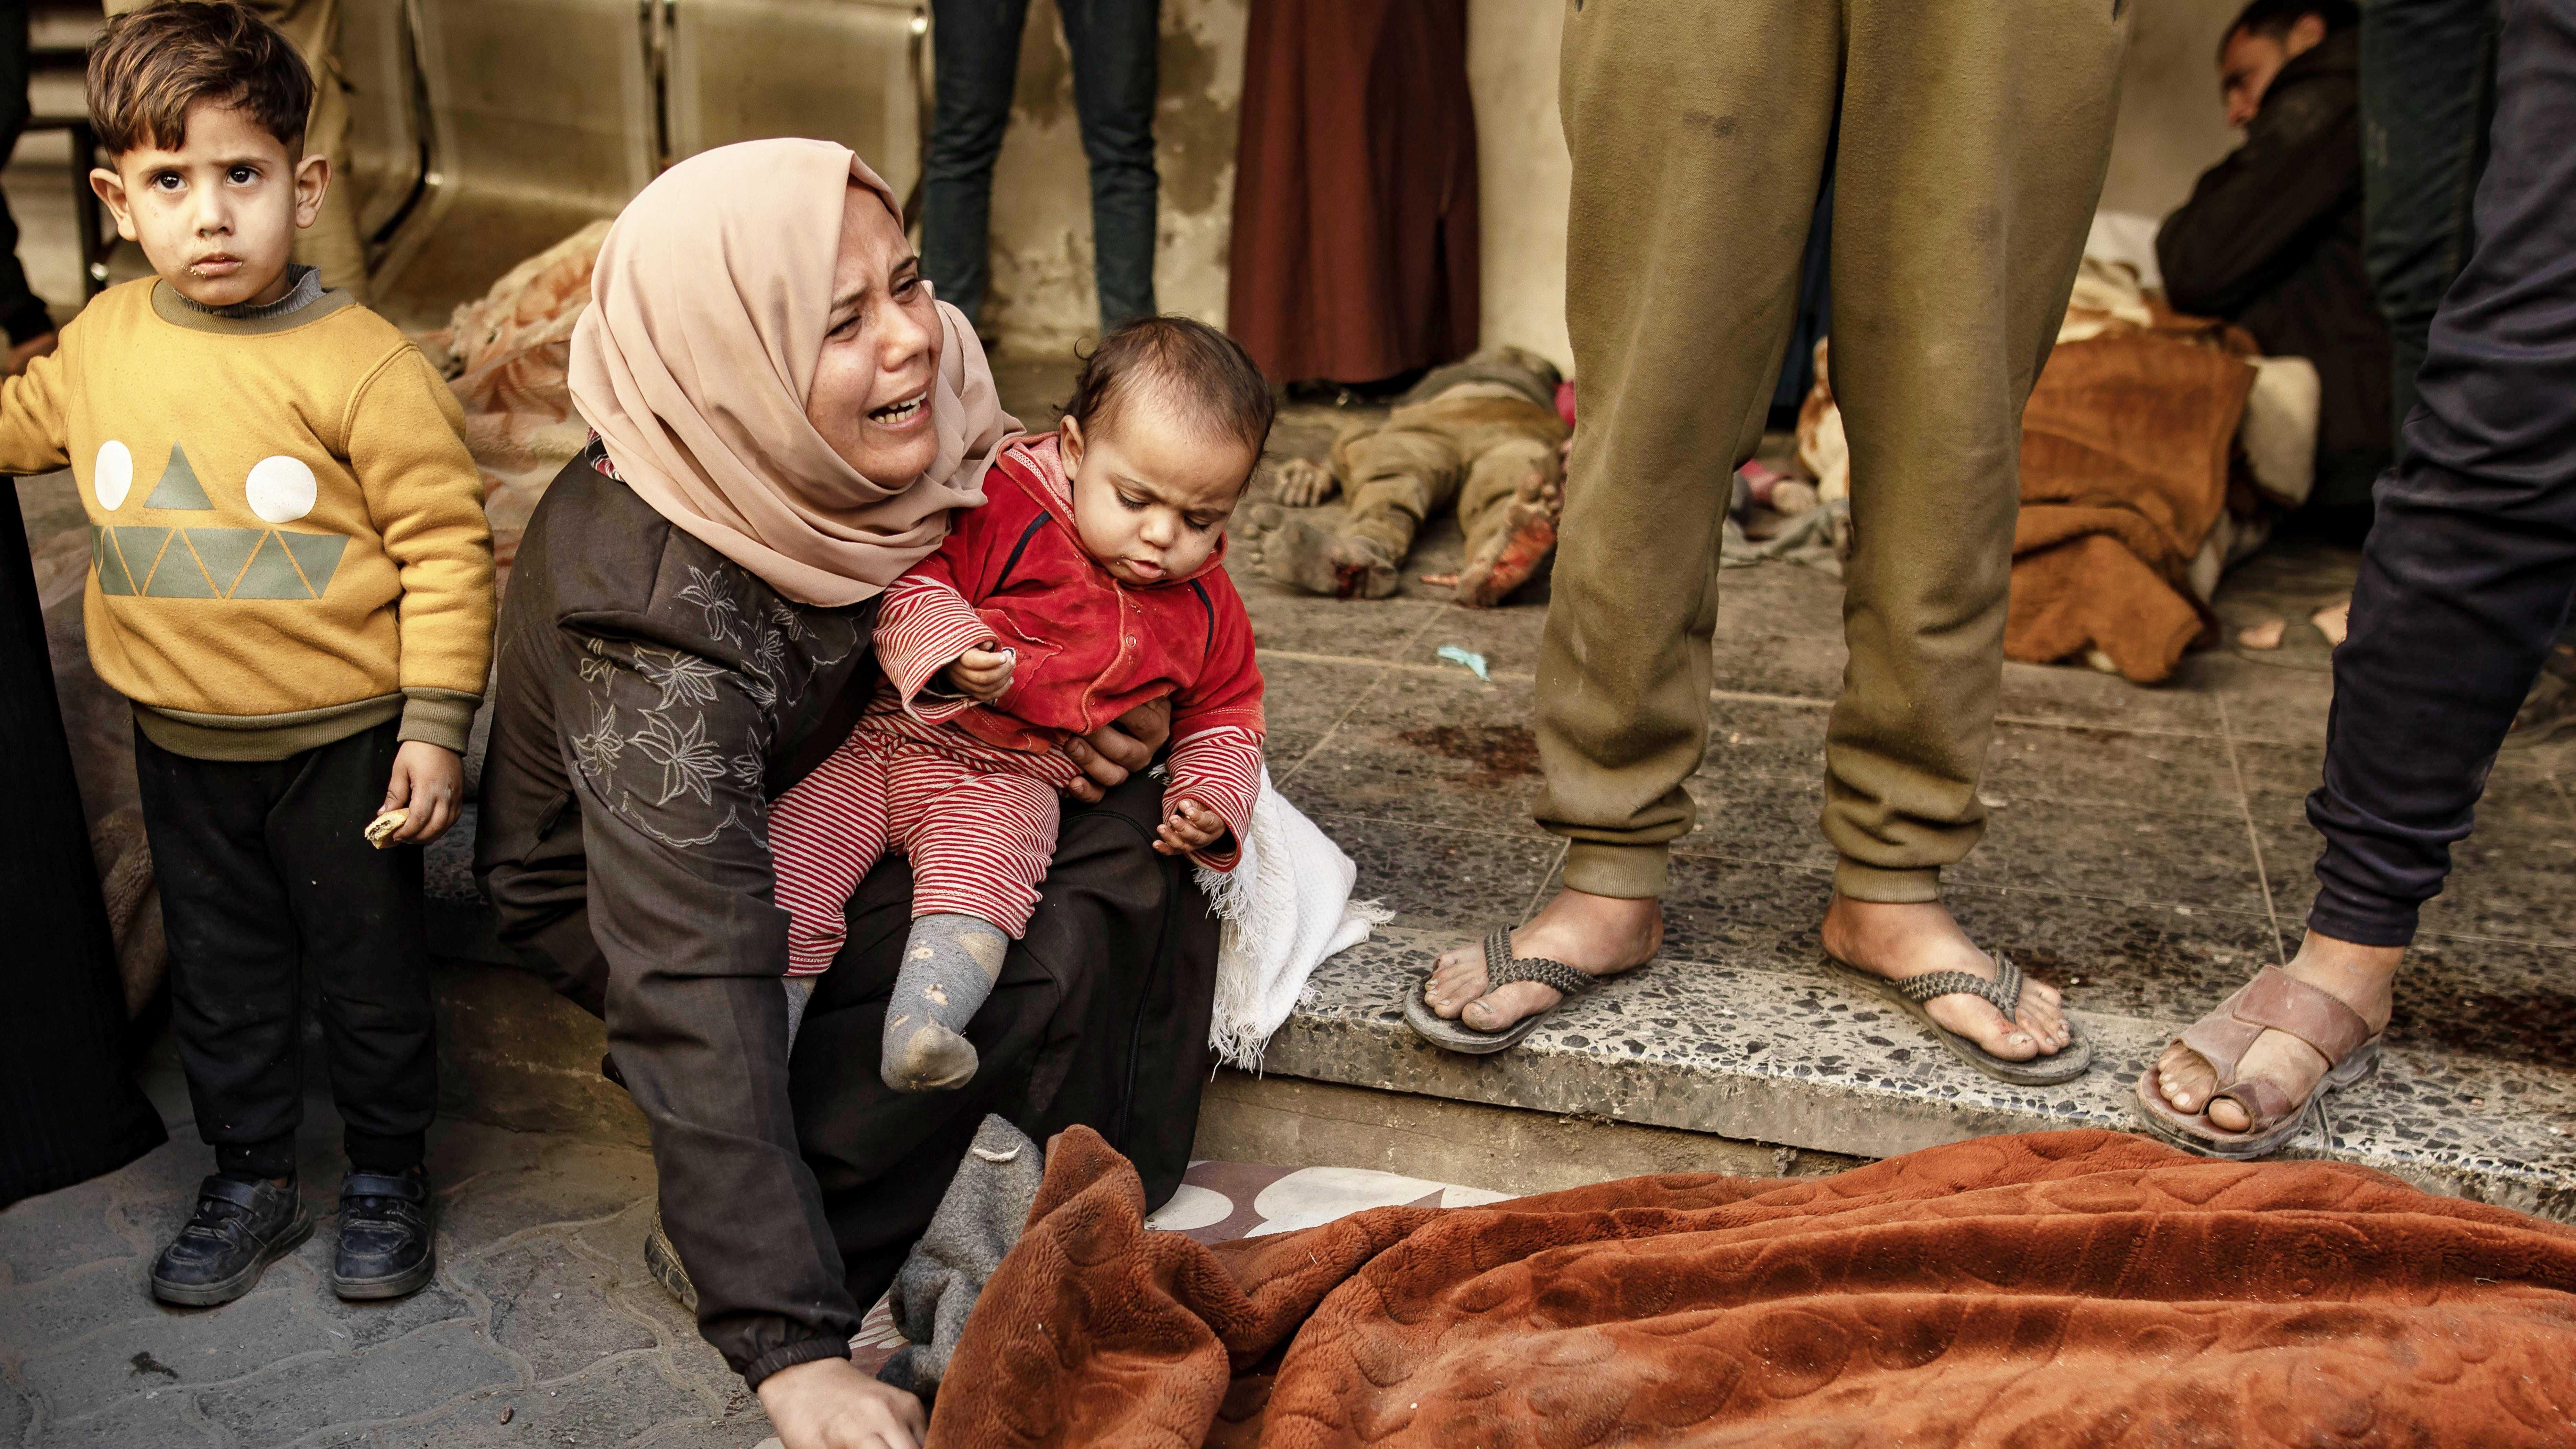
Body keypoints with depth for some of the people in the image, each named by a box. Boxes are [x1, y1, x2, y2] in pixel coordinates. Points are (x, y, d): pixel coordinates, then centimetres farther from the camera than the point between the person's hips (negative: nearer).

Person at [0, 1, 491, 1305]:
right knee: (219, 975, 18)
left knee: (368, 969, 12)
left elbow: (444, 546, -14)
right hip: (182, 748, 5)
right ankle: (251, 1178, 37)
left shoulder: (362, 364, -17)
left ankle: (386, 1173, 32)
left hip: (341, 742, -5)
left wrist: (434, 722, -14)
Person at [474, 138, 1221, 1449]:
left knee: (1121, 819, -10)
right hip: (613, 889, -7)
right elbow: (692, 1006, -43)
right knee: (1025, 956, -26)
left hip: (815, 795, 7)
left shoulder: (899, 419, -21)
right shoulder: (663, 617, -40)